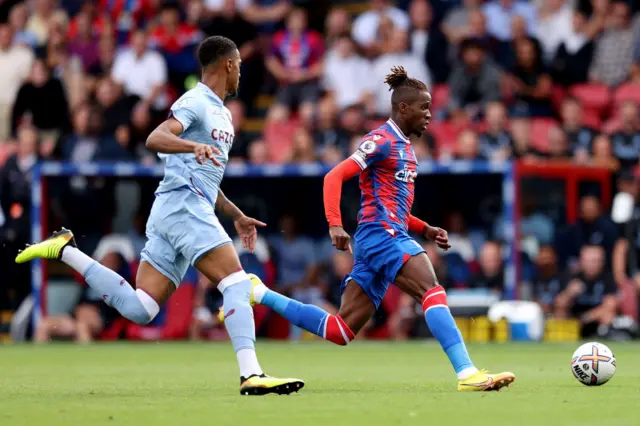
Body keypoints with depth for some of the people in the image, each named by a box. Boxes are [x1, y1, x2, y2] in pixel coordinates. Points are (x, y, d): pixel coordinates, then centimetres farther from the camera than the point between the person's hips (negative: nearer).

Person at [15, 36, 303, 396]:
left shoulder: (221, 112, 26)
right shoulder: (196, 102, -4)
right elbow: (155, 139, -21)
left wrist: (237, 215, 36)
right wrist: (195, 146, -38)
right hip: (183, 205, -9)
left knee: (139, 309, 0)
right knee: (236, 282, -19)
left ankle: (66, 250, 8)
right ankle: (251, 375, -27)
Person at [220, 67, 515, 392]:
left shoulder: (403, 147, 23)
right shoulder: (382, 141, -6)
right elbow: (334, 177, -14)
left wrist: (426, 230, 17)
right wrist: (335, 225, -25)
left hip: (392, 235, 10)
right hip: (381, 234, -10)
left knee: (341, 330, 5)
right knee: (432, 292, -26)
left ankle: (259, 294, 14)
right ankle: (467, 374, -35)